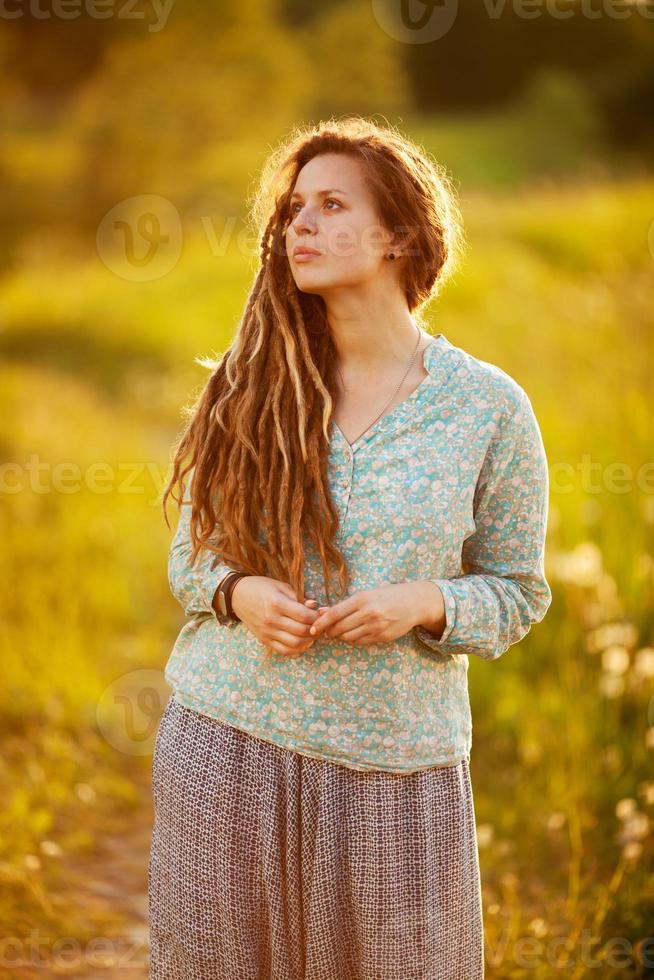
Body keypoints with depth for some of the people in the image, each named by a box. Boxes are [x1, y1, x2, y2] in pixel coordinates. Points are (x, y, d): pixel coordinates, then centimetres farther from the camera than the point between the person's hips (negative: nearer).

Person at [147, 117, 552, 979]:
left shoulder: (490, 407, -3)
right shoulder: (250, 387, 2)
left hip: (395, 758, -1)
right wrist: (240, 593, -12)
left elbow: (515, 593, 4)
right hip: (228, 744, 2)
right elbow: (192, 552, 10)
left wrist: (421, 603, -16)